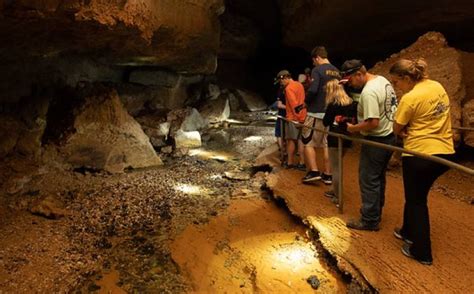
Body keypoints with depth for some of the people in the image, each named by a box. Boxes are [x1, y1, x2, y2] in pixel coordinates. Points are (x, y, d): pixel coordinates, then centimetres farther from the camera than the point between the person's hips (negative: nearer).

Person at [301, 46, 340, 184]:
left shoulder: (317, 70, -11)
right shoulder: (336, 71, 11)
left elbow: (313, 90, -22)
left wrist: (306, 102, -4)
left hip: (316, 112, -7)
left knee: (308, 142, 5)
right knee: (327, 144, 11)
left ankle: (314, 171, 1)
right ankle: (327, 175, 15)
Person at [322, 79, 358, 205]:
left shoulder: (333, 105, -12)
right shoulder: (352, 103, 5)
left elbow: (325, 122, -7)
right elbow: (355, 120, 8)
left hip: (335, 139, -6)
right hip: (347, 138, 7)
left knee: (335, 168, 3)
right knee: (338, 166, 21)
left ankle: (338, 196, 6)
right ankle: (335, 190, 31)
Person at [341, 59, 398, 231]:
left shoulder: (368, 92, -24)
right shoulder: (382, 80, 7)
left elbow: (372, 123, -29)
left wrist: (353, 128, -14)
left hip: (376, 141, -10)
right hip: (389, 137, 10)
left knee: (368, 181, 1)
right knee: (378, 179, 20)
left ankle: (370, 220, 11)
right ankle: (376, 213, 33)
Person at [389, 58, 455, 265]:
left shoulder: (409, 98, -19)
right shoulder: (437, 86, 5)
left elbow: (397, 129, -10)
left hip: (420, 155, -8)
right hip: (445, 153, 8)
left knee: (416, 201, 9)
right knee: (417, 195, 24)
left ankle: (422, 252, 19)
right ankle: (408, 232, 41)